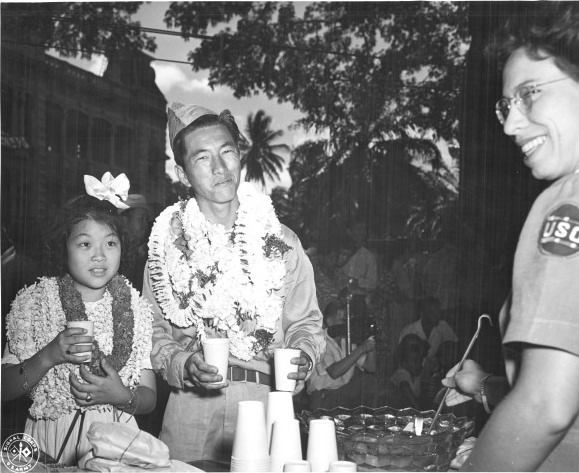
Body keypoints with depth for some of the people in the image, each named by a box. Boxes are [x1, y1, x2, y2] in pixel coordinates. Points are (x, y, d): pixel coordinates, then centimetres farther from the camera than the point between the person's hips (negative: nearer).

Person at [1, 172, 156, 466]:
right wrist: (48, 356, -14)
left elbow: (149, 399, 9)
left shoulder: (135, 309, 6)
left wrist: (121, 396, -11)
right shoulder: (33, 303, 2)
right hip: (50, 442, -1)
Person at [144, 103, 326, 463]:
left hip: (266, 406, 1)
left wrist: (303, 356, -7)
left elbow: (305, 321, 13)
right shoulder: (167, 246, 6)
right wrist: (184, 365, -11)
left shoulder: (281, 242, 8)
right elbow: (154, 332, 7)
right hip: (191, 411, 0)